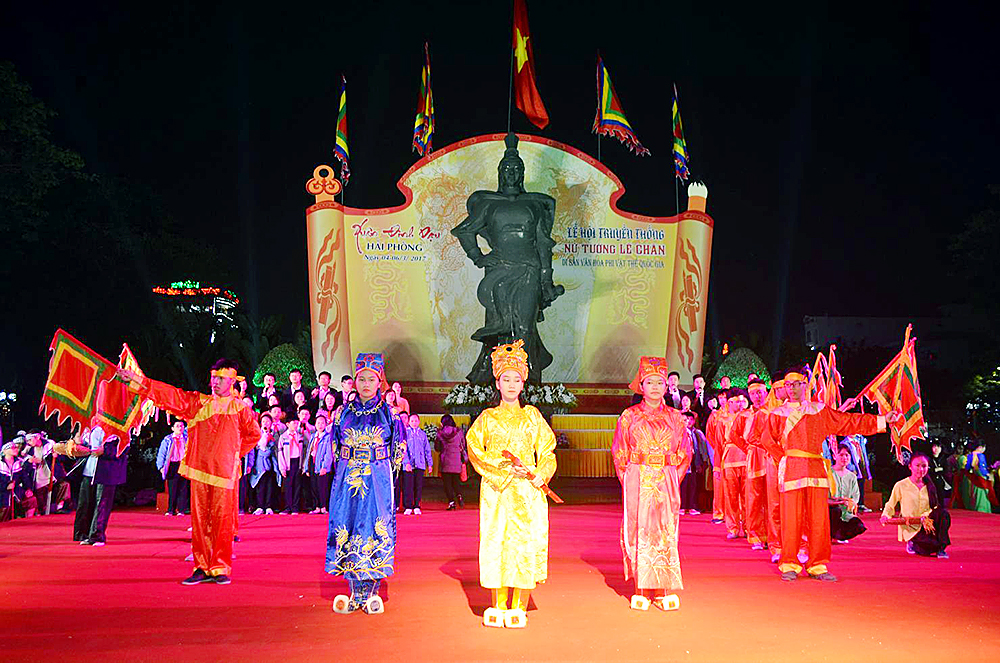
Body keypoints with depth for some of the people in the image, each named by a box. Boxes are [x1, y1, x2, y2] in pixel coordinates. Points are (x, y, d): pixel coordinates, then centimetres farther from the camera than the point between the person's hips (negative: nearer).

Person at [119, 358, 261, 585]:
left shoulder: (239, 407, 7)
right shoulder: (197, 402, 11)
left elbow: (253, 434, 17)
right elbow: (167, 394, 6)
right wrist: (135, 378, 0)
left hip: (224, 472, -2)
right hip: (199, 471, 2)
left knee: (222, 521, -4)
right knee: (199, 520, 4)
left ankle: (220, 568, 4)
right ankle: (202, 568, 11)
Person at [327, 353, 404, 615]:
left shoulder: (388, 413, 3)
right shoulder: (344, 411, 8)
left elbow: (398, 449, 7)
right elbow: (336, 447, 15)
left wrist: (386, 472, 3)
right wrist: (351, 466, 8)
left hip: (378, 479, -2)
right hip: (348, 478, 2)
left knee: (375, 531, -4)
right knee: (347, 528, -1)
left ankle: (370, 591, 4)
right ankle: (355, 592, 8)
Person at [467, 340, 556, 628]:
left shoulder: (532, 415, 11)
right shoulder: (487, 417, 9)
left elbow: (547, 450, 8)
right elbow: (475, 450, -1)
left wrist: (541, 475, -10)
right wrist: (507, 466, -12)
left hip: (528, 490, 0)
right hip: (496, 490, 0)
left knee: (527, 542, -6)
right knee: (496, 541, -3)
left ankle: (519, 607, 1)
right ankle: (498, 607, 5)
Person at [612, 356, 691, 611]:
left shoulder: (675, 418, 8)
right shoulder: (629, 416, 4)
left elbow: (685, 453, 12)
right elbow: (619, 452, 7)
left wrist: (672, 480, 5)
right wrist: (629, 481, 2)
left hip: (667, 482, 1)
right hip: (637, 482, -1)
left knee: (666, 532, -1)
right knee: (638, 531, -2)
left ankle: (662, 590, 6)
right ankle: (640, 590, 4)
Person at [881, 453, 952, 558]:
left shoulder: (929, 486, 6)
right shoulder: (901, 486, -5)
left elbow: (935, 507, 11)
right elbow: (890, 506, 4)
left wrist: (925, 517, -10)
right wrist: (885, 516, -17)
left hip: (925, 525, 4)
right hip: (909, 529, -4)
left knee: (943, 514, -26)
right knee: (932, 546, -27)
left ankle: (941, 549, -16)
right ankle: (912, 544, 6)